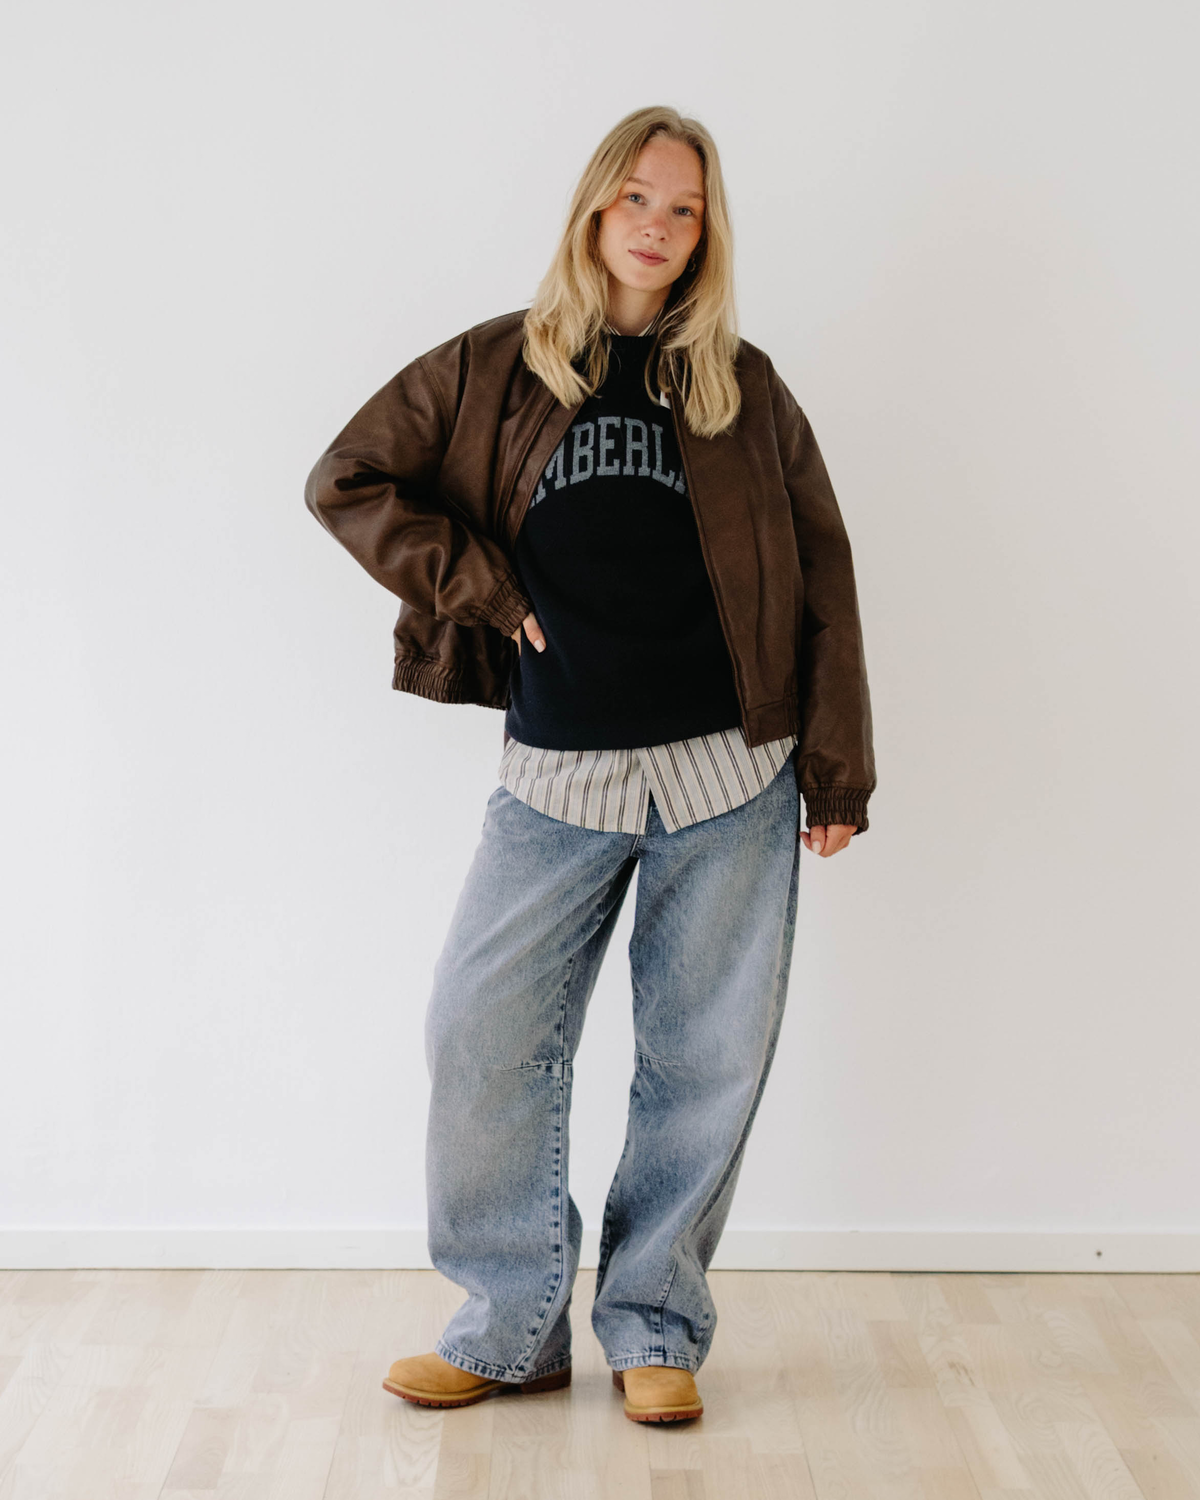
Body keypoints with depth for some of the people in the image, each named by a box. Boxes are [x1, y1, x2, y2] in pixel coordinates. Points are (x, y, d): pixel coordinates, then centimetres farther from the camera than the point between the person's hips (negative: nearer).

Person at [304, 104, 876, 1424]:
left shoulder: (745, 388, 8)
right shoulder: (496, 367, 7)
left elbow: (820, 579, 8)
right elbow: (345, 481, 7)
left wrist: (837, 769, 2)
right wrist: (477, 585, -3)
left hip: (730, 774, 1)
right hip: (557, 777, 0)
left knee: (705, 1058, 5)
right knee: (482, 1038, -1)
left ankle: (652, 1329, 23)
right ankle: (512, 1330, 17)